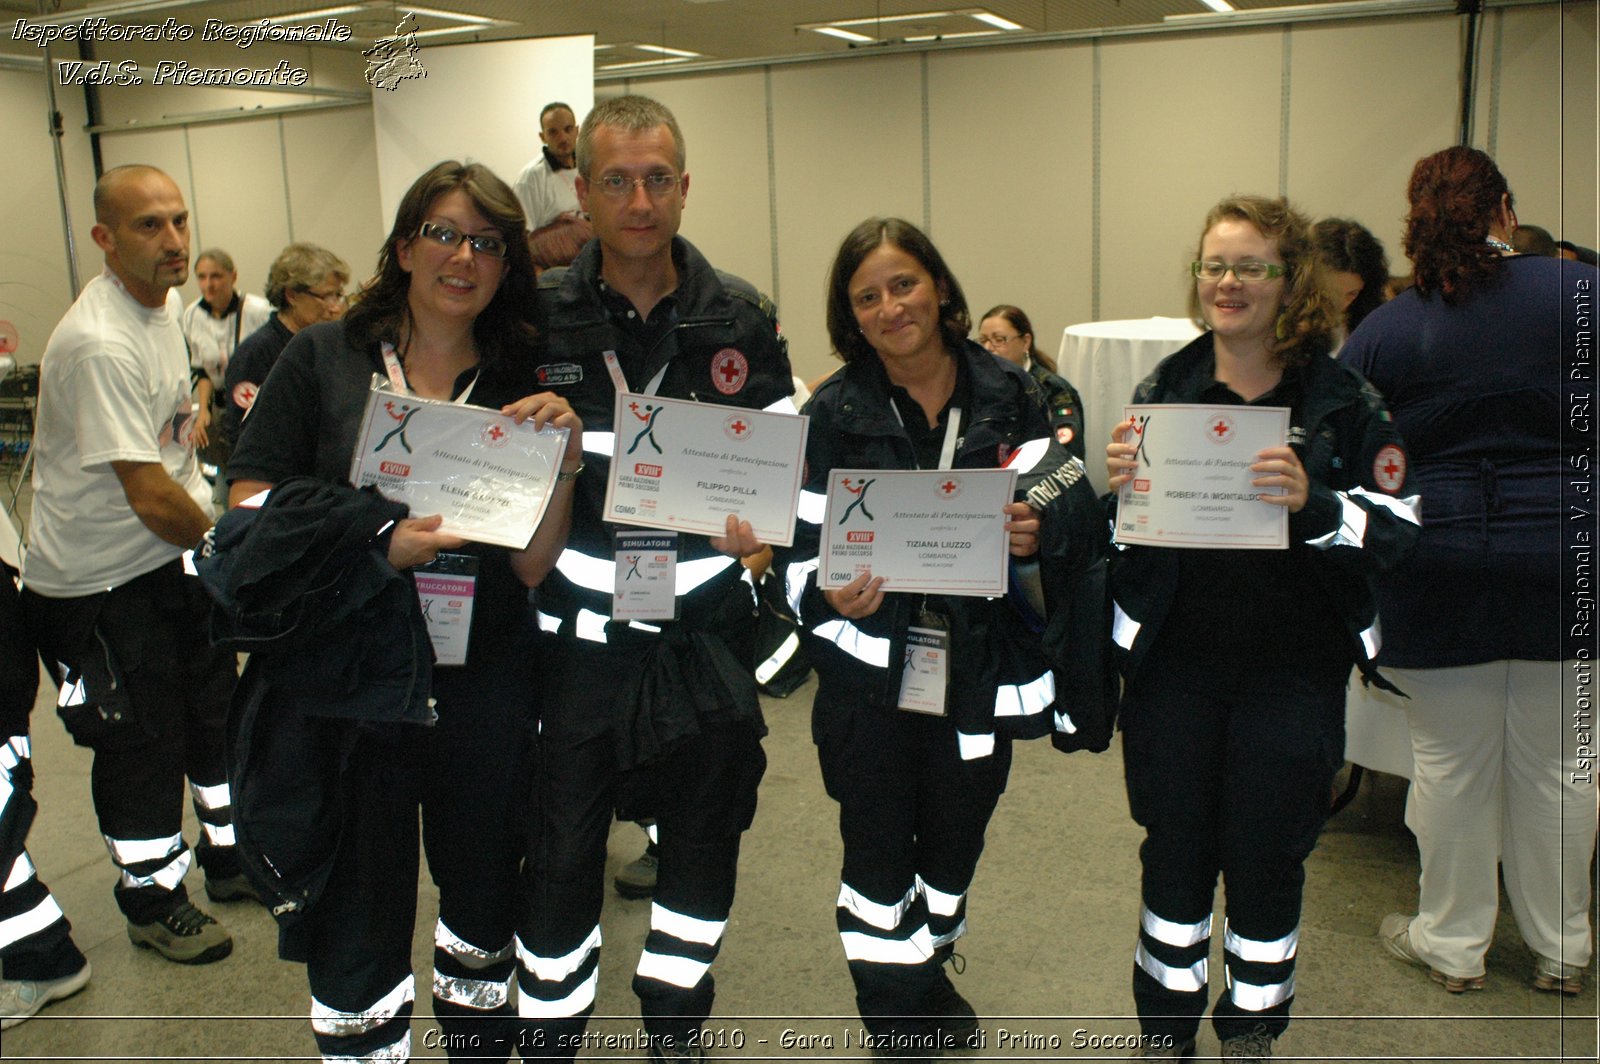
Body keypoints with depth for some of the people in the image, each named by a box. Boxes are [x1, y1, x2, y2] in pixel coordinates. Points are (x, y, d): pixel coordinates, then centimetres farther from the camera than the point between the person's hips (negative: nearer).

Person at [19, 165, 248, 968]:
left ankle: (232, 859, 38)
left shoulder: (166, 301, 4)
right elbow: (151, 497, -26)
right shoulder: (98, 345, -27)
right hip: (99, 583, -8)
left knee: (215, 709, 18)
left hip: (173, 556, 9)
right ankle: (152, 902, 26)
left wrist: (218, 513, 8)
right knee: (144, 744, 5)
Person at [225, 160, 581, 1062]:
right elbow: (249, 503, -4)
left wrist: (566, 463, -16)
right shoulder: (324, 359, 2)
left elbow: (530, 566, -1)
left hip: (482, 684, 2)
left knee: (483, 879, 16)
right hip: (344, 677, -1)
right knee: (356, 898, 8)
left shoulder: (521, 390, 4)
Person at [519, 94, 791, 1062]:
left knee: (704, 836, 15)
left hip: (706, 637, 2)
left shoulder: (742, 319, -1)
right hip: (580, 638, -1)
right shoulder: (540, 319, -3)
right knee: (561, 849, 6)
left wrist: (759, 522, -15)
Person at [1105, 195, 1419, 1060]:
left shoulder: (1341, 400, -3)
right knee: (1175, 849, 11)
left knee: (1266, 857, 8)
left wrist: (1313, 502, -26)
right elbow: (1122, 532, 9)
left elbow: (1396, 530, -8)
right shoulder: (1162, 390, 4)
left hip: (1292, 664, -1)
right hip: (1174, 657, 2)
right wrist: (1118, 484, -14)